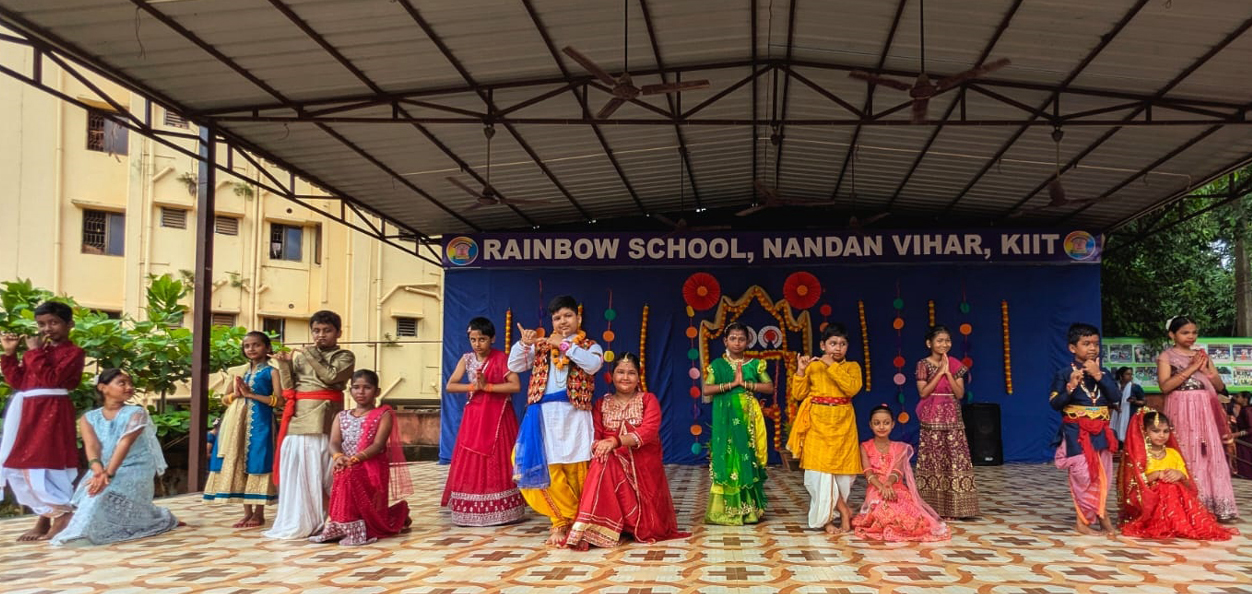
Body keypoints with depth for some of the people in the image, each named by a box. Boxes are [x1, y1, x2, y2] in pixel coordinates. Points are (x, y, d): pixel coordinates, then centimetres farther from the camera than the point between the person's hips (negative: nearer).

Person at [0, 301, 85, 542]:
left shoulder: (73, 352, -8)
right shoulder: (38, 348, 16)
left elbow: (51, 379, -20)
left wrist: (34, 353, -14)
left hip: (51, 412, -9)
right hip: (27, 412, 9)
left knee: (40, 464, -11)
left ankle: (63, 516, -2)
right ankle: (45, 516, 19)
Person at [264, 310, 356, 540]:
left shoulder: (345, 356, 6)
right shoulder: (302, 355, 17)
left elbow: (331, 376, -12)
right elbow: (288, 387, 11)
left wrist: (312, 356, -5)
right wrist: (284, 365, -3)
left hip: (323, 417, -4)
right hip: (298, 416, 4)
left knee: (319, 469, -6)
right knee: (295, 468, 3)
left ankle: (320, 523, 0)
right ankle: (296, 522, 11)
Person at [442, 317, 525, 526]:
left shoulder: (501, 359, -6)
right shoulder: (466, 359, 5)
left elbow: (515, 386, -16)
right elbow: (450, 386, 0)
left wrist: (487, 386, -19)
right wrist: (473, 386, -14)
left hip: (498, 417, -3)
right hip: (474, 417, 3)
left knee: (498, 463, -2)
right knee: (471, 464, 0)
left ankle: (500, 511, 5)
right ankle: (471, 512, 4)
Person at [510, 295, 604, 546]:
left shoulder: (589, 346, 9)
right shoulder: (541, 346, 16)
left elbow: (593, 365, -13)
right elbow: (514, 366, 12)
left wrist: (565, 345, -12)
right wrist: (524, 344, -4)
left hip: (573, 415, -2)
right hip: (544, 415, 2)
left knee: (576, 468, -4)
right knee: (547, 467, -4)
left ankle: (574, 521, 13)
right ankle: (563, 520, 11)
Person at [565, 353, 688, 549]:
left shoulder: (648, 400, 5)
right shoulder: (602, 404, 13)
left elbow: (649, 431, -13)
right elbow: (594, 436, 4)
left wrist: (615, 441, -28)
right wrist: (599, 447, -24)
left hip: (642, 464, -1)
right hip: (613, 462, 2)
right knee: (602, 465, -33)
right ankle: (598, 528, -29)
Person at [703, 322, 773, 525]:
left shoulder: (755, 364, 6)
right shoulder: (718, 364, 4)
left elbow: (770, 387, -2)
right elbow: (706, 390, -6)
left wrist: (745, 383, -11)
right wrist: (732, 383, -12)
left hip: (748, 417, 1)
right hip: (726, 417, -1)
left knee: (748, 459, 1)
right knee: (726, 459, -3)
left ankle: (750, 508, 9)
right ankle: (726, 509, 4)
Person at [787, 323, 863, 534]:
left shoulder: (852, 367, 5)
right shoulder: (813, 366, 4)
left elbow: (852, 388, -16)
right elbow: (798, 394, 1)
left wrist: (833, 366, -17)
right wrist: (800, 371, -10)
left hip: (842, 423, 1)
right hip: (818, 423, -1)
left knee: (841, 466, 3)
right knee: (820, 468, -8)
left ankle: (827, 517, 19)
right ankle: (843, 510, 5)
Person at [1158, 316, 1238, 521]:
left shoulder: (1202, 355, 15)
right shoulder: (1166, 356, 0)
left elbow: (1220, 386, 13)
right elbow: (1165, 387, -13)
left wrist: (1207, 371, -5)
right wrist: (1190, 369, -14)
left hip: (1204, 411, 5)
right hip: (1182, 411, -5)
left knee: (1210, 455, 1)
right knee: (1185, 456, -5)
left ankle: (1214, 506, 4)